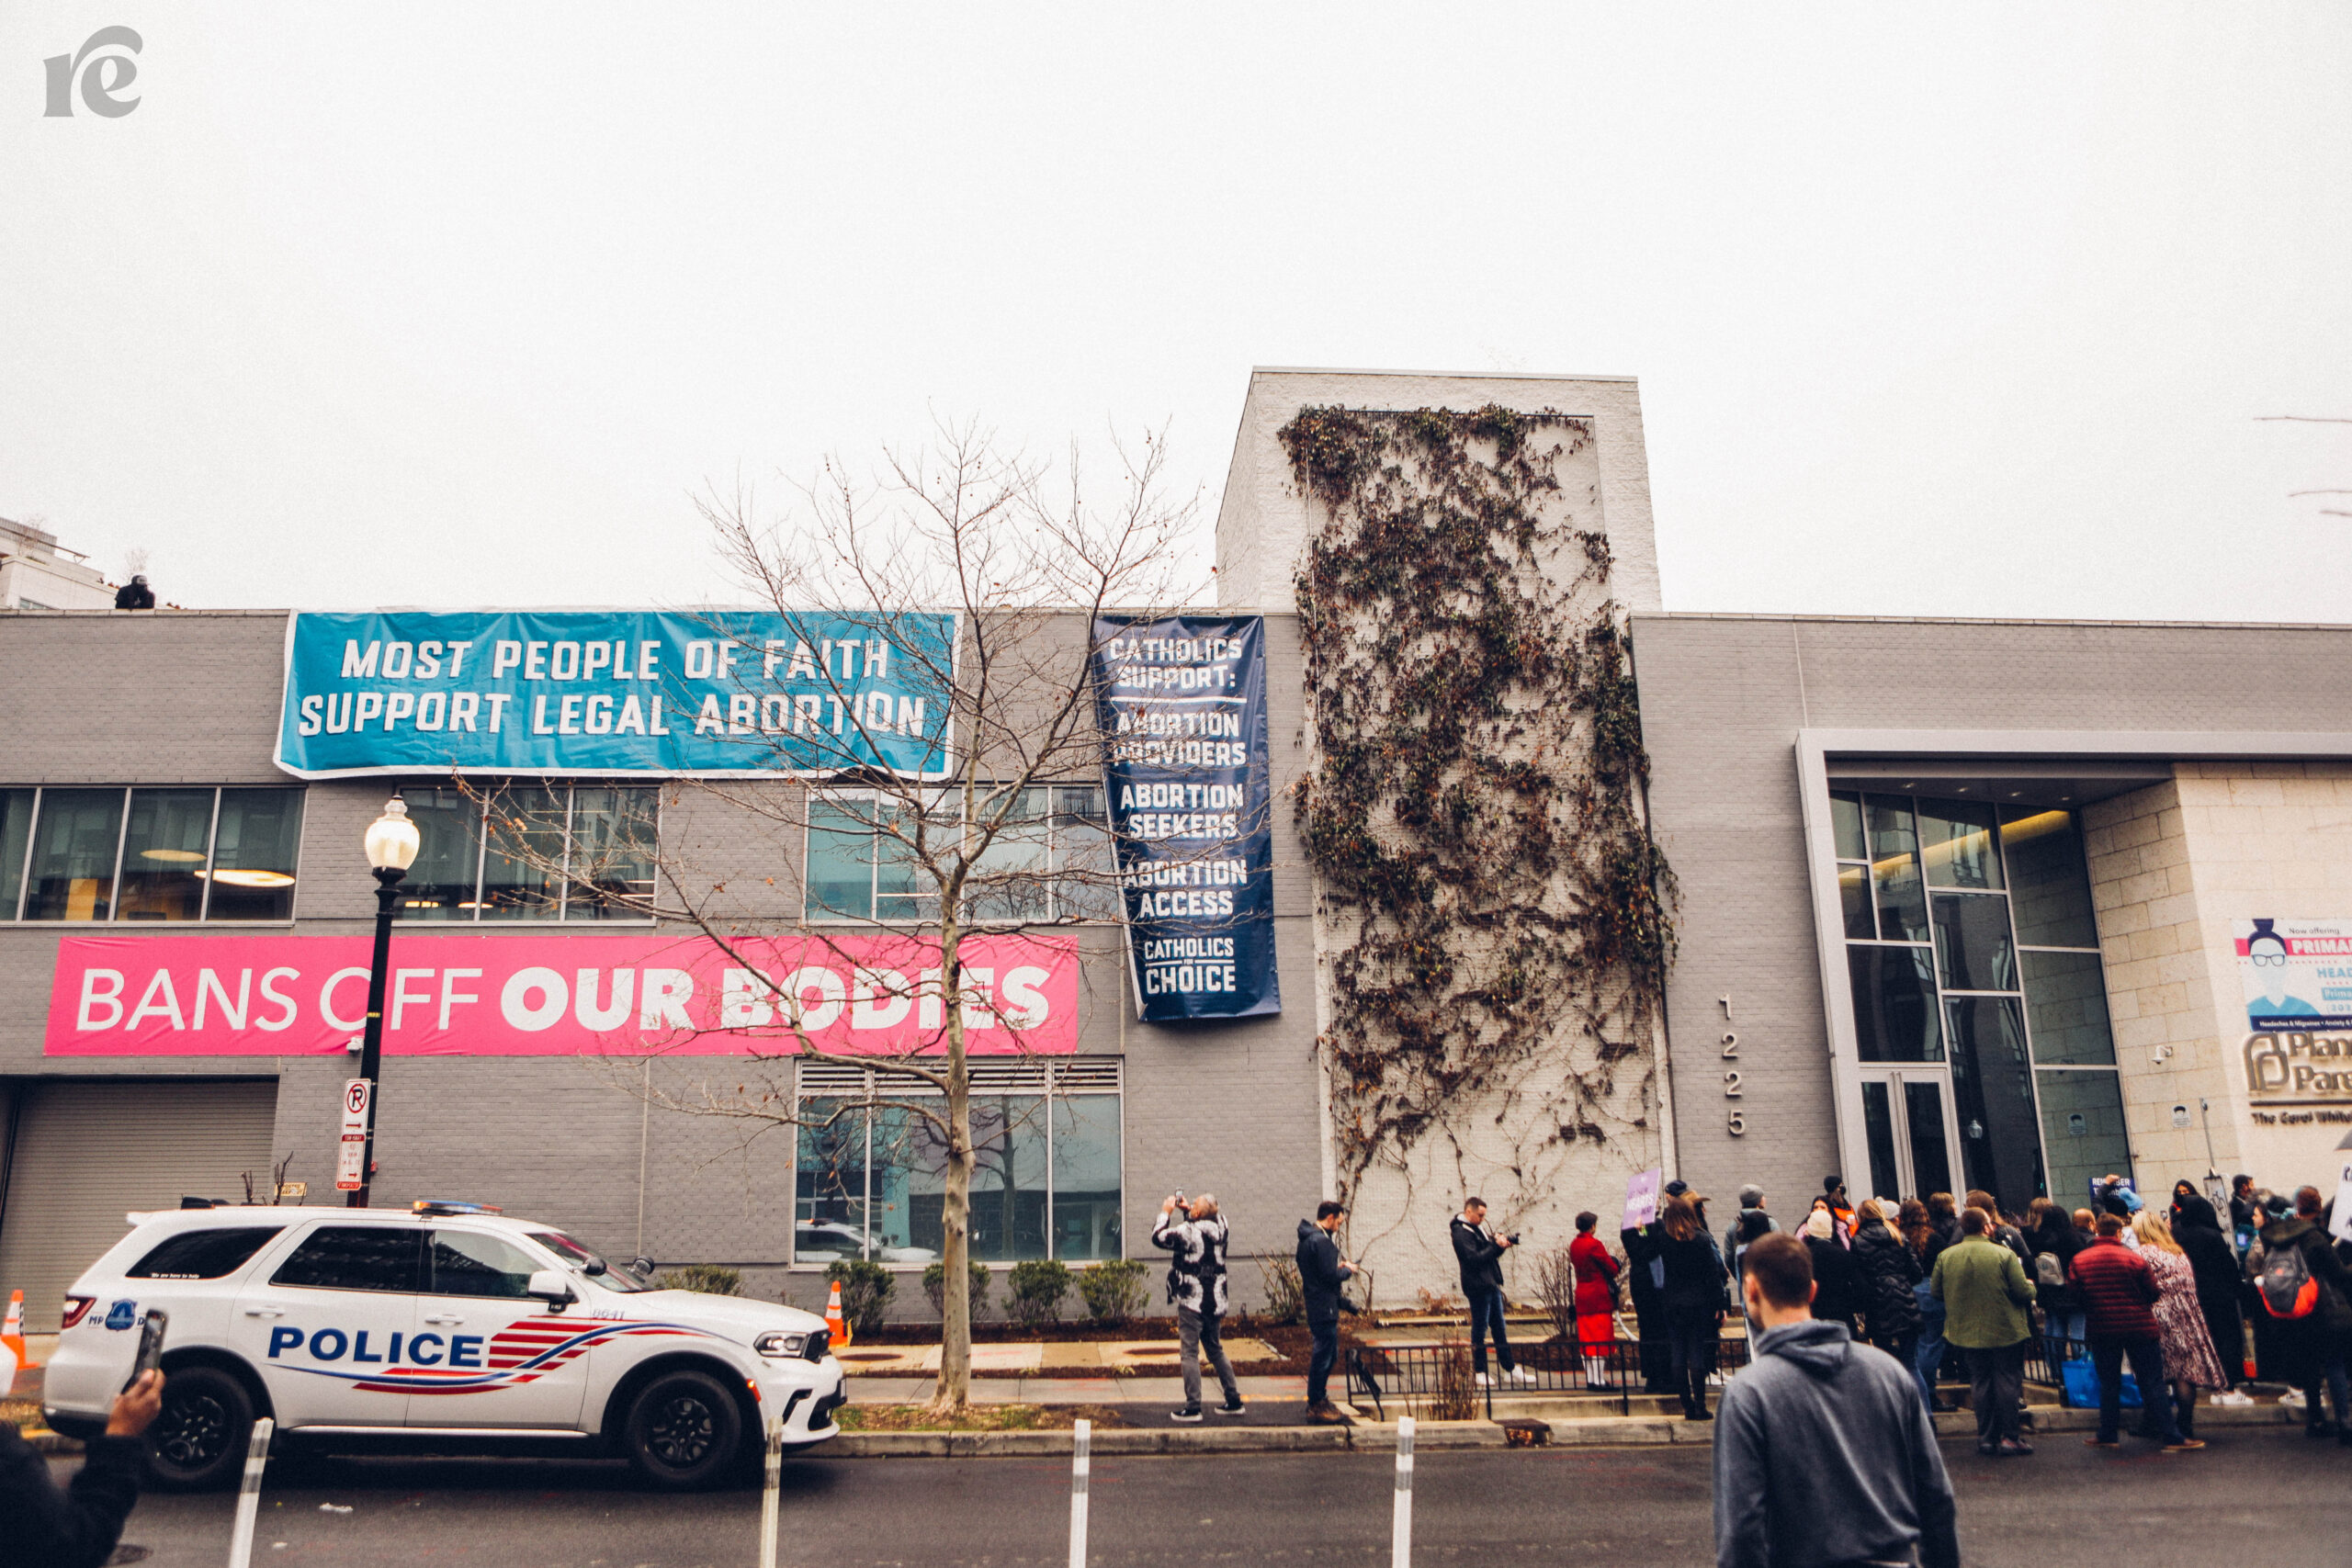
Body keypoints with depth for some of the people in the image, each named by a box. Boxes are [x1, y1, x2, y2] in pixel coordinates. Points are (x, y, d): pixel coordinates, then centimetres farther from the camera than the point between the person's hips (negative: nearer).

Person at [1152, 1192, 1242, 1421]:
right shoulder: (1220, 1229, 2)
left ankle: (1193, 1408, 0)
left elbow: (1158, 1237, -12)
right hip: (1214, 1301, 8)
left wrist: (1166, 1213, 0)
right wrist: (1187, 1212, 20)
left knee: (1189, 1353, 0)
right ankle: (1234, 1401, 22)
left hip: (1192, 1301, -7)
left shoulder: (1190, 1231, -20)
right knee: (1215, 1350, 19)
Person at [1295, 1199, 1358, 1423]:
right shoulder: (1321, 1241, -20)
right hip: (1325, 1308, -11)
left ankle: (1318, 1401, 26)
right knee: (1323, 1356, -3)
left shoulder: (1307, 1239, 14)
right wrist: (1348, 1270, -4)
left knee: (1328, 1354, 18)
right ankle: (1316, 1406, 5)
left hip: (1316, 1306, 11)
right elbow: (1331, 1276, -21)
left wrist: (1339, 1267, 12)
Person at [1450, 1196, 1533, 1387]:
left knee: (1500, 1329, 13)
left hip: (1492, 1285, 10)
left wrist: (1500, 1244, -2)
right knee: (1479, 1330, -1)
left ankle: (1511, 1369, 19)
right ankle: (1478, 1373, 8)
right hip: (1478, 1287, -10)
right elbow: (1474, 1259, -24)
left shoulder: (1478, 1229, 15)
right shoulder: (1461, 1233, -15)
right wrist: (1497, 1246, -20)